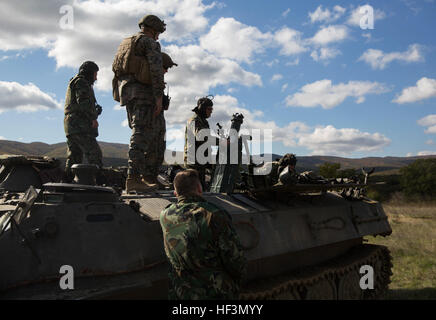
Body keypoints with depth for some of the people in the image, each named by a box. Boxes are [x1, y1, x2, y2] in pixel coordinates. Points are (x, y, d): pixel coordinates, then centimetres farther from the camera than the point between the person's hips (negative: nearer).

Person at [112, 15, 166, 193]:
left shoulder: (126, 43, 26)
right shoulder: (150, 43, -1)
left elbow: (118, 70, 25)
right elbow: (156, 69, -14)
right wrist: (159, 96, -17)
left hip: (125, 90, 9)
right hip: (142, 91, -8)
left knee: (139, 133, 13)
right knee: (142, 133, -13)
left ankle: (143, 173, 11)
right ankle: (134, 178, -20)